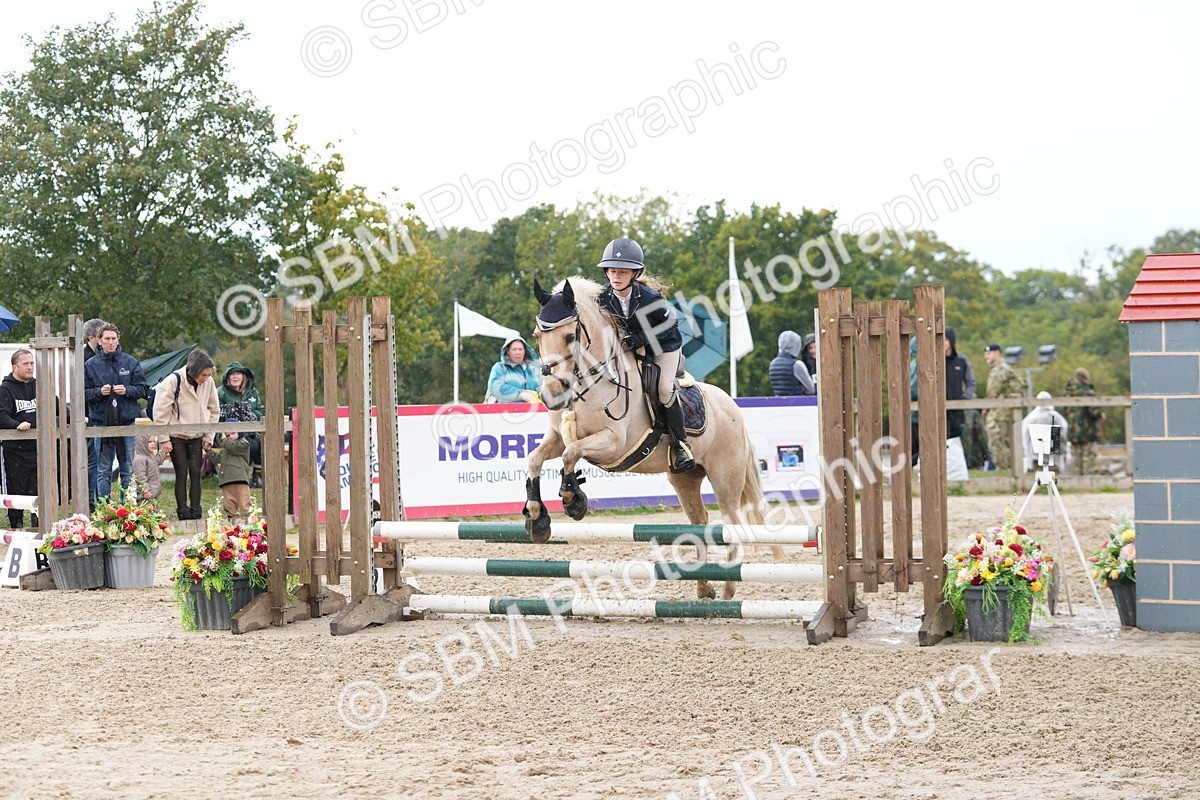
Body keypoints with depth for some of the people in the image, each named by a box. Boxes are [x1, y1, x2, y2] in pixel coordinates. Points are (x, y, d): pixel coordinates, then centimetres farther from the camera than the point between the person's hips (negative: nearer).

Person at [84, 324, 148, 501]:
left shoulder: (131, 363, 5)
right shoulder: (90, 365, 3)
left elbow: (142, 389, 5)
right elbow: (83, 392, 3)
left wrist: (127, 390, -12)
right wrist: (99, 392, -14)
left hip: (127, 421, 1)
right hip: (101, 422, -1)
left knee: (128, 470, 6)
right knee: (103, 471, 3)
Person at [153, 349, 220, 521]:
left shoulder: (209, 383, -6)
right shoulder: (173, 381, -19)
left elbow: (214, 411, 7)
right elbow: (160, 412, -14)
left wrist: (208, 437, 3)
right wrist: (163, 439, -13)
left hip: (196, 437, 4)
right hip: (176, 436, -4)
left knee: (196, 474, 0)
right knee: (181, 475, -4)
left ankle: (196, 511, 5)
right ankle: (183, 512, 1)